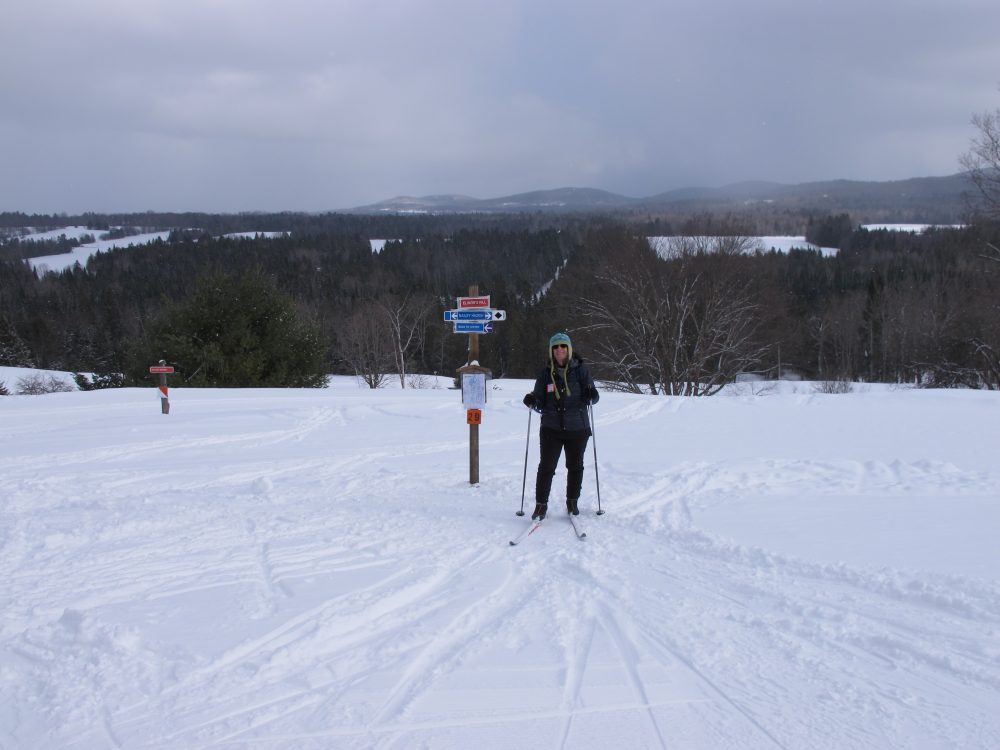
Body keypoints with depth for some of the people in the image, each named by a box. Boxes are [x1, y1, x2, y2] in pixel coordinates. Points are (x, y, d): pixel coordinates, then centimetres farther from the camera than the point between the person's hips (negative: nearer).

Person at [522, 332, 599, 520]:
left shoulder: (580, 370, -2)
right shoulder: (545, 373, 2)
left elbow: (593, 397, -2)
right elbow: (540, 403, 6)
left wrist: (591, 396, -24)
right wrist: (532, 403, -16)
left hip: (577, 429, 0)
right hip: (551, 428, 0)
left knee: (575, 467, 12)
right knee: (546, 467, -3)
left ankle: (572, 502, 28)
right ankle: (541, 504, 8)